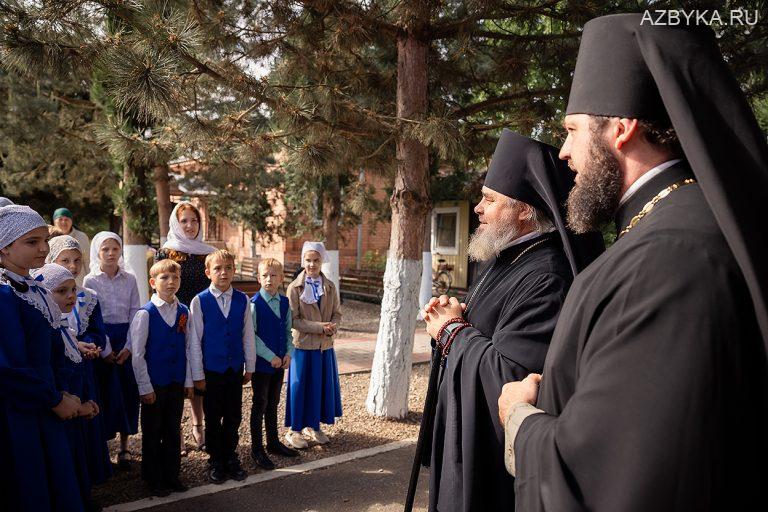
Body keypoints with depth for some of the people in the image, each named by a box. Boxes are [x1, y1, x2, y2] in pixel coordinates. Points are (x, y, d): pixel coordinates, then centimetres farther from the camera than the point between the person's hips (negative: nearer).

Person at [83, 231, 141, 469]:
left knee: (128, 391, 3)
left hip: (127, 340, 2)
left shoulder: (130, 279, 4)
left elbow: (135, 314, 2)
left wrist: (128, 347, -7)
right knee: (104, 392, 0)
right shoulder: (90, 281, -1)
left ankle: (124, 446, 14)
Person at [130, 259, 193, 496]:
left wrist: (189, 380, 5)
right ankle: (154, 479, 25)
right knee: (152, 433, 10)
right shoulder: (145, 314, -12)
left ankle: (172, 475, 28)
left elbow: (188, 348, 7)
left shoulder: (184, 312, 2)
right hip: (154, 384, -4)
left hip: (177, 382, 4)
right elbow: (137, 354, -10)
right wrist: (145, 387, -10)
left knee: (173, 431, 14)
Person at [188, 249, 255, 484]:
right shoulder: (199, 301, -8)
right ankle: (216, 461, 26)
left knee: (234, 416, 11)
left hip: (235, 368, 2)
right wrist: (198, 374, -4)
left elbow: (248, 335, 5)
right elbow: (195, 340, -5)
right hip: (211, 369, -2)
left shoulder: (242, 300, -1)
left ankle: (230, 457, 28)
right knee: (213, 418, 9)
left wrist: (250, 367, 7)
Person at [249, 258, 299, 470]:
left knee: (273, 404, 18)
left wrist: (288, 353, -3)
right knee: (260, 405, 5)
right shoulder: (255, 303, -14)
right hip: (261, 363, -5)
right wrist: (270, 356, -17)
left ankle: (273, 442, 31)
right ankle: (257, 449, 17)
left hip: (279, 362, 6)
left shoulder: (285, 302, 5)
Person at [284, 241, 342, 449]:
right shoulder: (295, 287, -7)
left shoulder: (330, 286, 6)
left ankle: (313, 426, 27)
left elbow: (337, 313, 8)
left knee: (322, 385, 10)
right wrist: (320, 327, -20)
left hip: (325, 346, 4)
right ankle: (294, 429, 17)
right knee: (300, 386, 2)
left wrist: (333, 326, -15)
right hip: (303, 345, -4)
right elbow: (293, 319, -11)